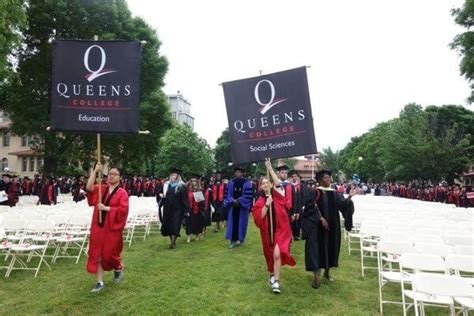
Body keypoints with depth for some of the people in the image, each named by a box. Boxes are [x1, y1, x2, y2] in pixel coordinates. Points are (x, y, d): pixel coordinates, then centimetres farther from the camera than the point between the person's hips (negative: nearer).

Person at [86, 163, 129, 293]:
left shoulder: (122, 193, -7)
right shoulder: (101, 189, 8)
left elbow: (123, 210, -16)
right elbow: (89, 188, -11)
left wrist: (106, 208, -21)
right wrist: (95, 171, -18)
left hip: (112, 228, -4)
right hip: (98, 227, 5)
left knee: (109, 254, 4)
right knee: (97, 254, 4)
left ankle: (119, 268, 36)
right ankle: (100, 282, 14)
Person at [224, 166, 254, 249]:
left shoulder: (247, 183, -3)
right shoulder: (231, 183, 7)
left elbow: (248, 196, -10)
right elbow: (228, 194, 5)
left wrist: (238, 201, -15)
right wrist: (233, 201, -12)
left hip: (242, 207, -3)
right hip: (233, 206, 3)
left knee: (241, 223, 5)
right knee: (233, 223, 2)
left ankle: (241, 239, 19)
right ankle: (233, 240, 7)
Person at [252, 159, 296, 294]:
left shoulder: (277, 195, -1)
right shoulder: (260, 201, 2)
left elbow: (278, 183, -20)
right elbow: (259, 217, -9)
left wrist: (270, 168, -26)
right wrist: (267, 205, -21)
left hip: (280, 229, -2)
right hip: (268, 231, 2)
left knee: (277, 254, -16)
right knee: (271, 255, 16)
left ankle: (276, 282, -10)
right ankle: (273, 274, 41)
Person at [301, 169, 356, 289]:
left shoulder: (334, 194, 8)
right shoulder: (314, 193, -7)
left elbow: (342, 204, -6)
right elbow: (310, 208, -14)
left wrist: (349, 198, -25)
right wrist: (321, 218, -21)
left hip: (332, 226, 5)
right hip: (316, 226, -5)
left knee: (330, 248, 12)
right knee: (317, 249, -7)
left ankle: (327, 272, 32)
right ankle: (317, 277, -3)